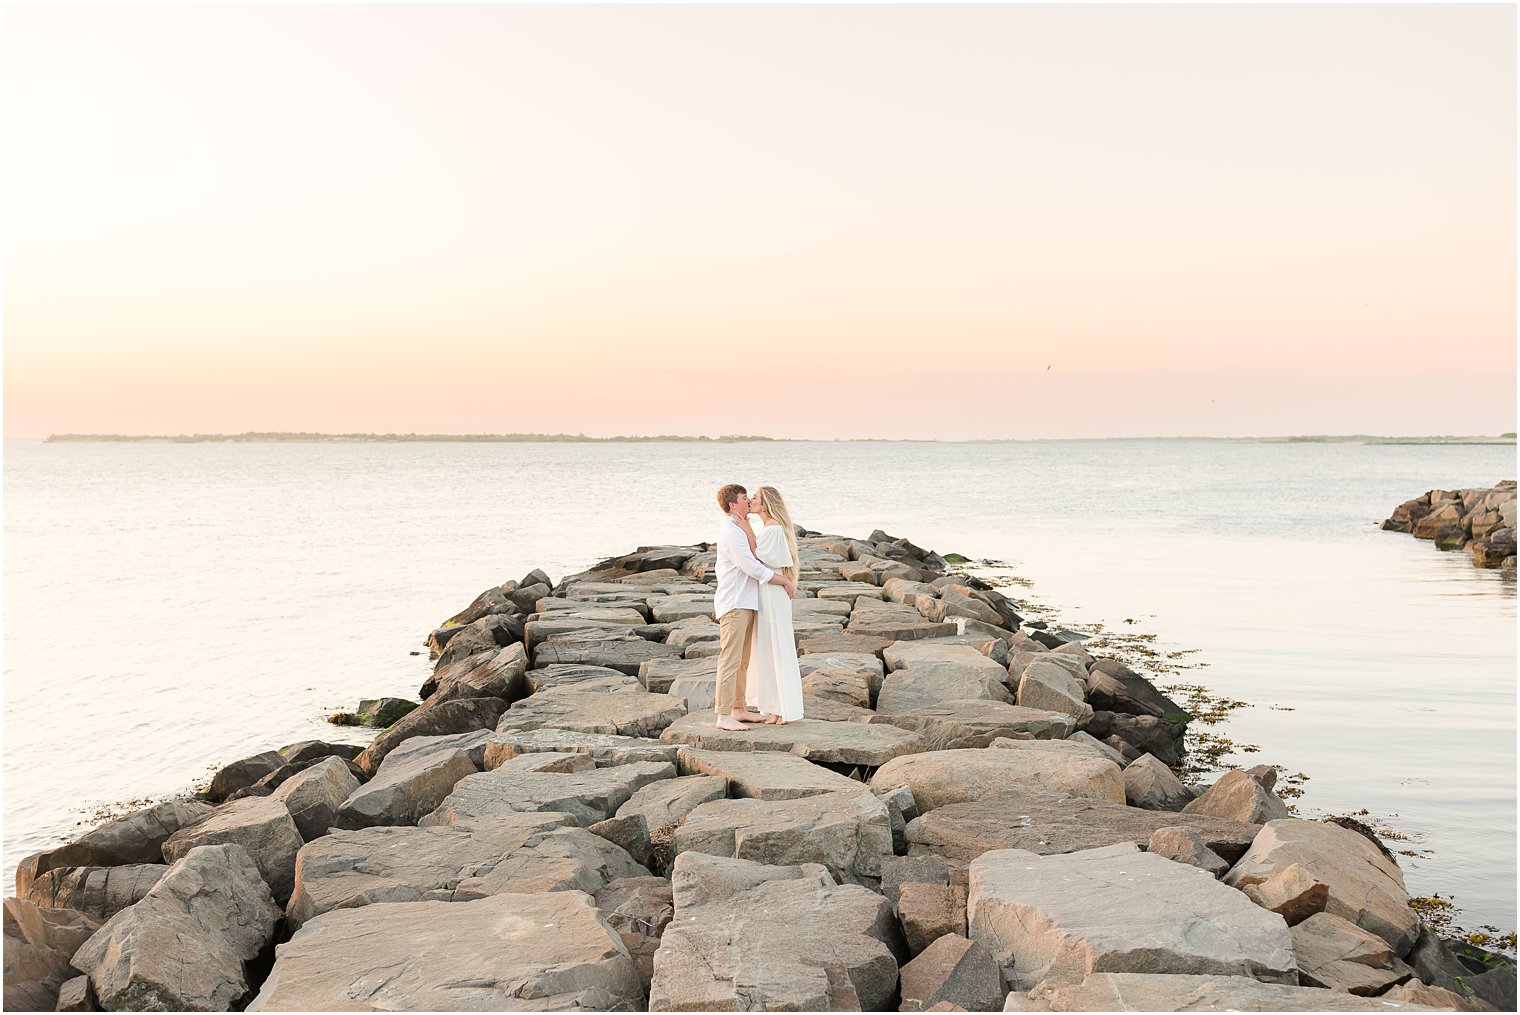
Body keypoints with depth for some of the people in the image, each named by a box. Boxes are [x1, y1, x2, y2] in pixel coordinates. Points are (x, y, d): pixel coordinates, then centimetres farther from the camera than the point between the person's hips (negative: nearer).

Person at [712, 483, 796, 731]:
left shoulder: (737, 529, 18)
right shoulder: (731, 532, -15)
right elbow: (753, 568, -19)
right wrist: (786, 581, -12)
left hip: (744, 604, 10)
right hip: (734, 605, -10)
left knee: (742, 661, 14)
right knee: (730, 661, -10)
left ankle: (738, 710, 21)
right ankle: (724, 716, -10)